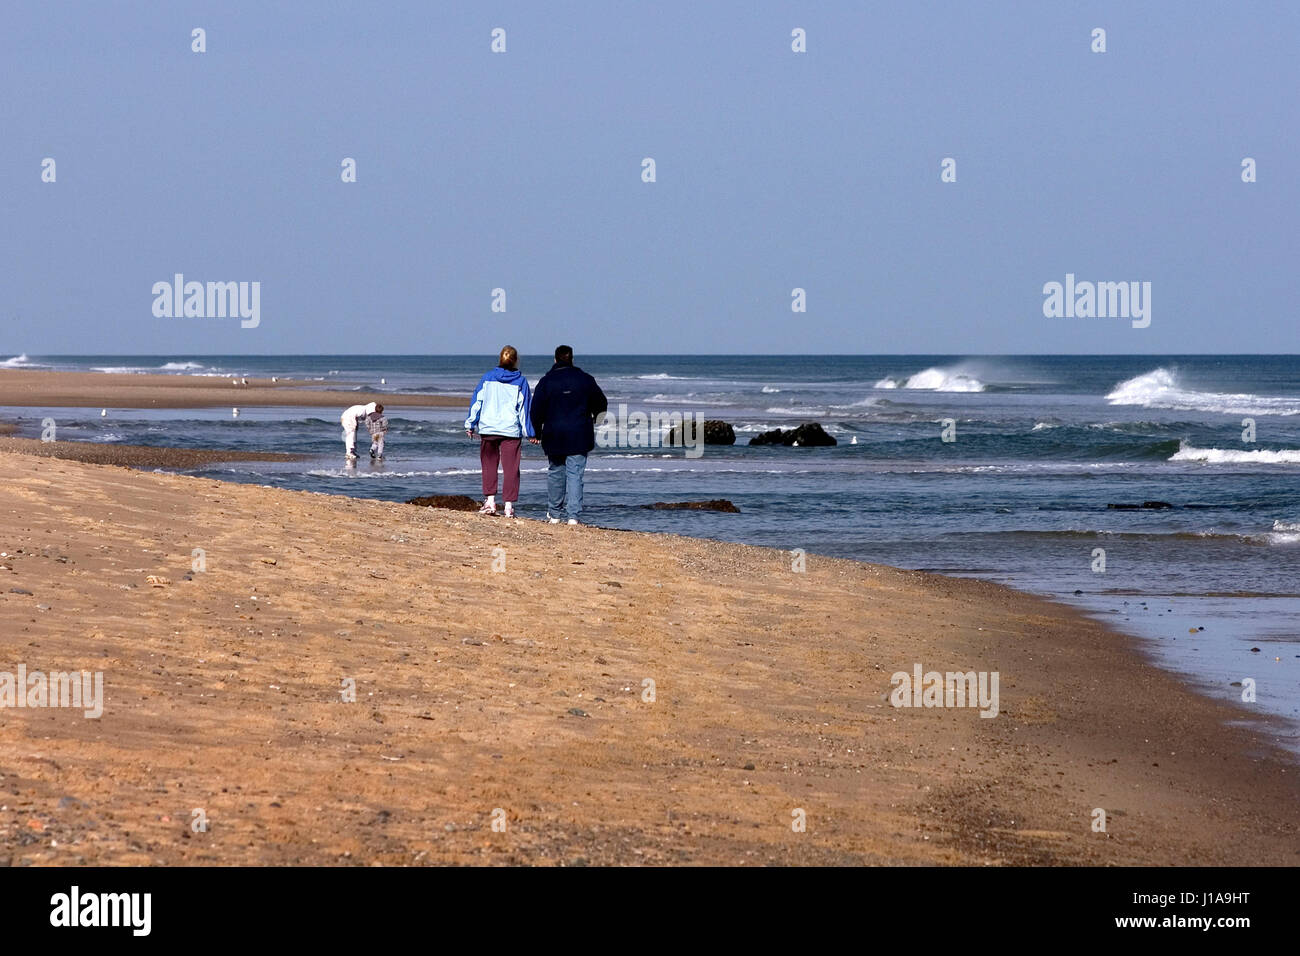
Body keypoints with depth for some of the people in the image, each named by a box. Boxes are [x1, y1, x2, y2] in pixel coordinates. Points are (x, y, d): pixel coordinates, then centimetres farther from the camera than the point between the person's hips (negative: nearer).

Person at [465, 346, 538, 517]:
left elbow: (476, 402, 5)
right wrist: (529, 432, 9)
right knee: (511, 469, 2)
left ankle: (490, 500, 3)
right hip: (511, 430, -1)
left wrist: (470, 425, 13)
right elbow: (525, 407, 4)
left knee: (489, 466, 11)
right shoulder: (520, 381, 0)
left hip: (488, 428, 1)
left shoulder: (487, 378, 3)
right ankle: (509, 505, -1)